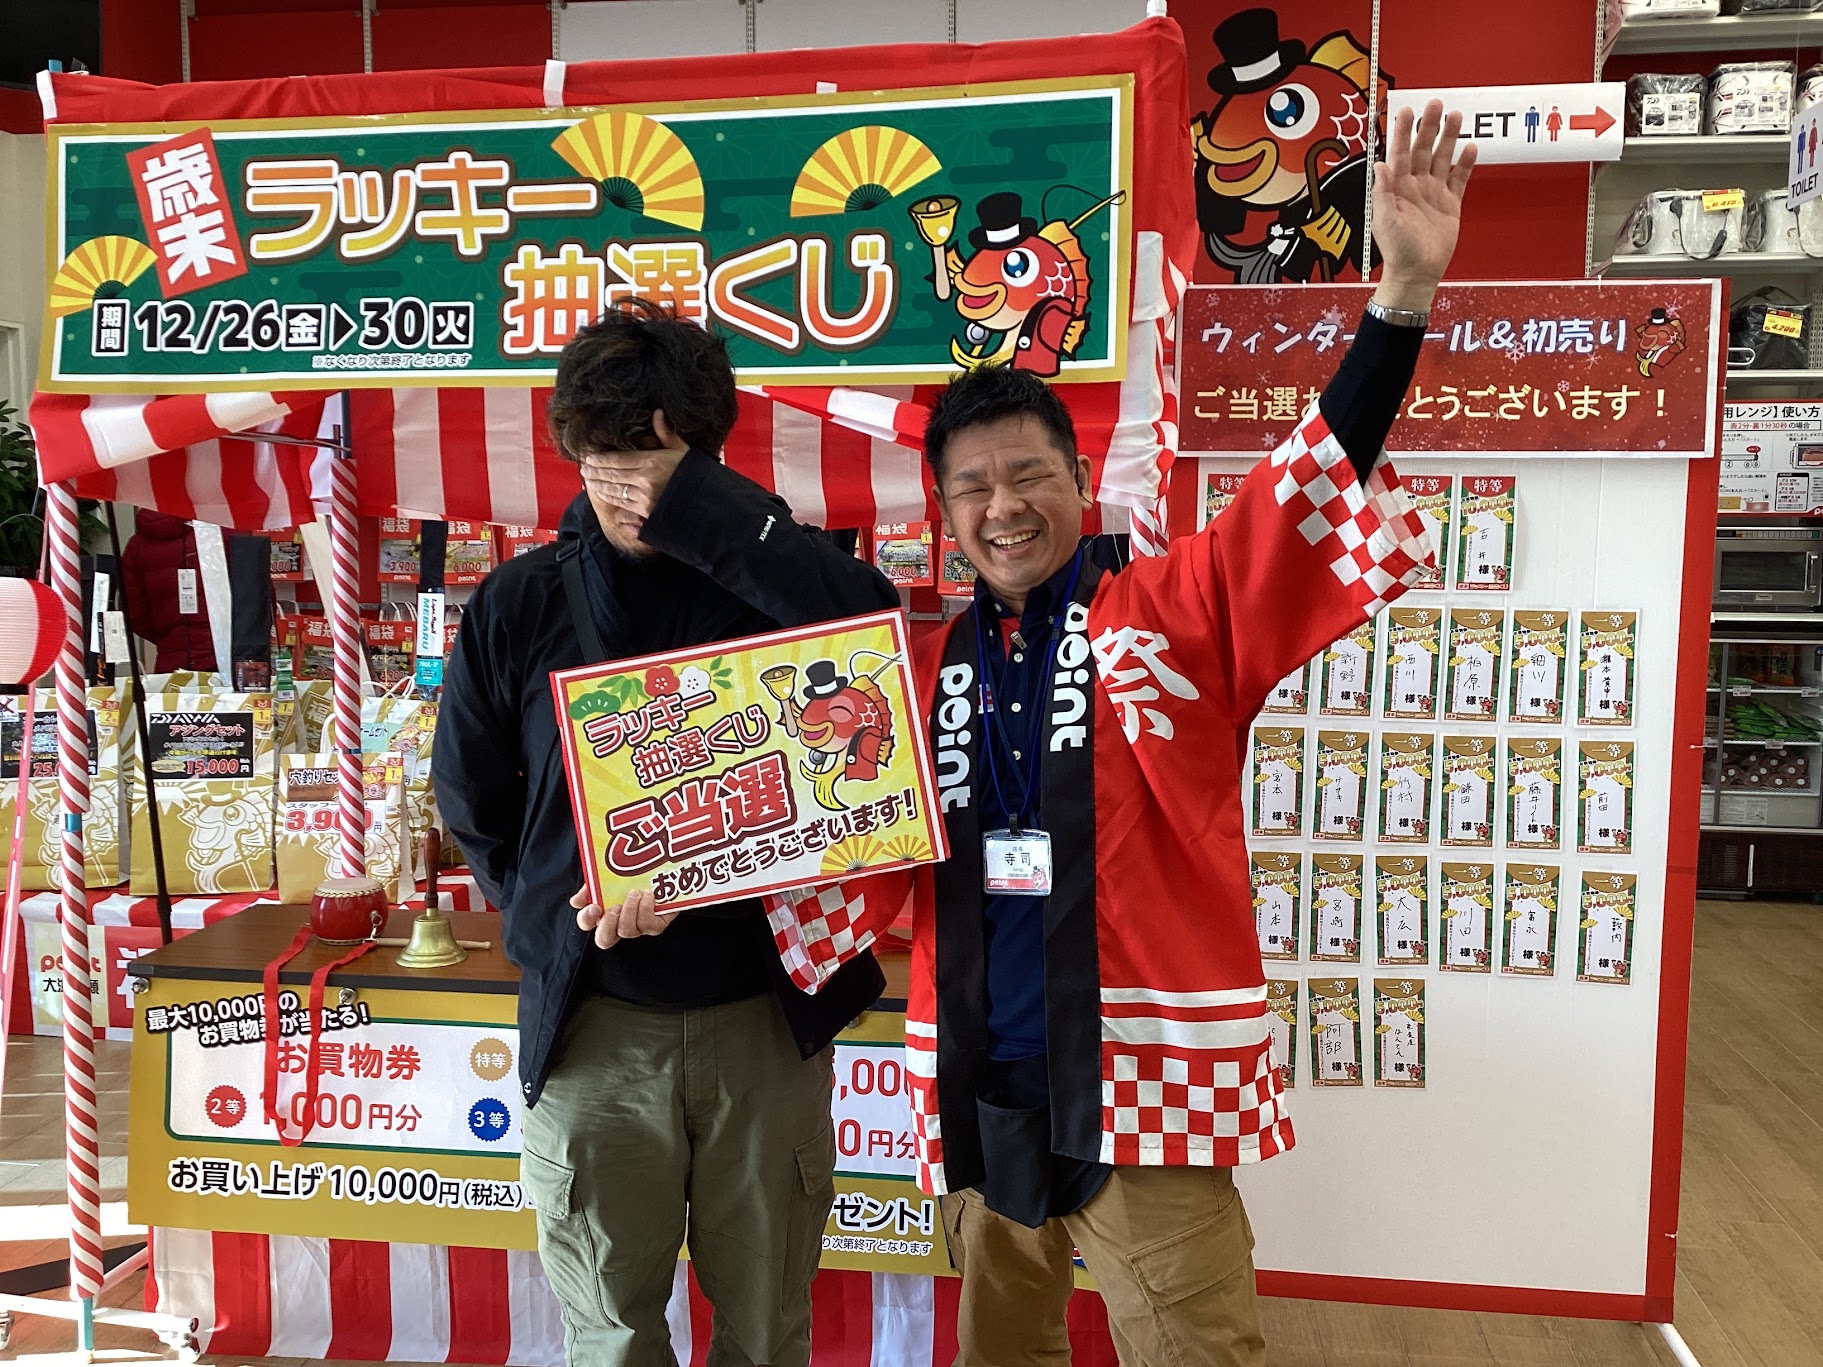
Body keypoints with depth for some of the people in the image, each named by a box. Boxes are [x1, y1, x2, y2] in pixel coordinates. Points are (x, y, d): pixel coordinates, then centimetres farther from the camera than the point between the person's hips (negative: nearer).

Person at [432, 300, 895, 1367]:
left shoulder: (765, 580, -1)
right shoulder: (520, 605, 3)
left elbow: (881, 632, -23)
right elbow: (472, 800, 11)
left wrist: (711, 518, -22)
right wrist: (559, 918, -1)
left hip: (767, 1008, 0)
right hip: (592, 1017, 1)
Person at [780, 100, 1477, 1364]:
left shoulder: (1179, 616, -5)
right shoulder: (929, 670, 7)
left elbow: (1314, 510, -21)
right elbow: (865, 871, 8)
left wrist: (1404, 296, -33)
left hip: (1144, 1100, -4)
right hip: (978, 1101, 5)